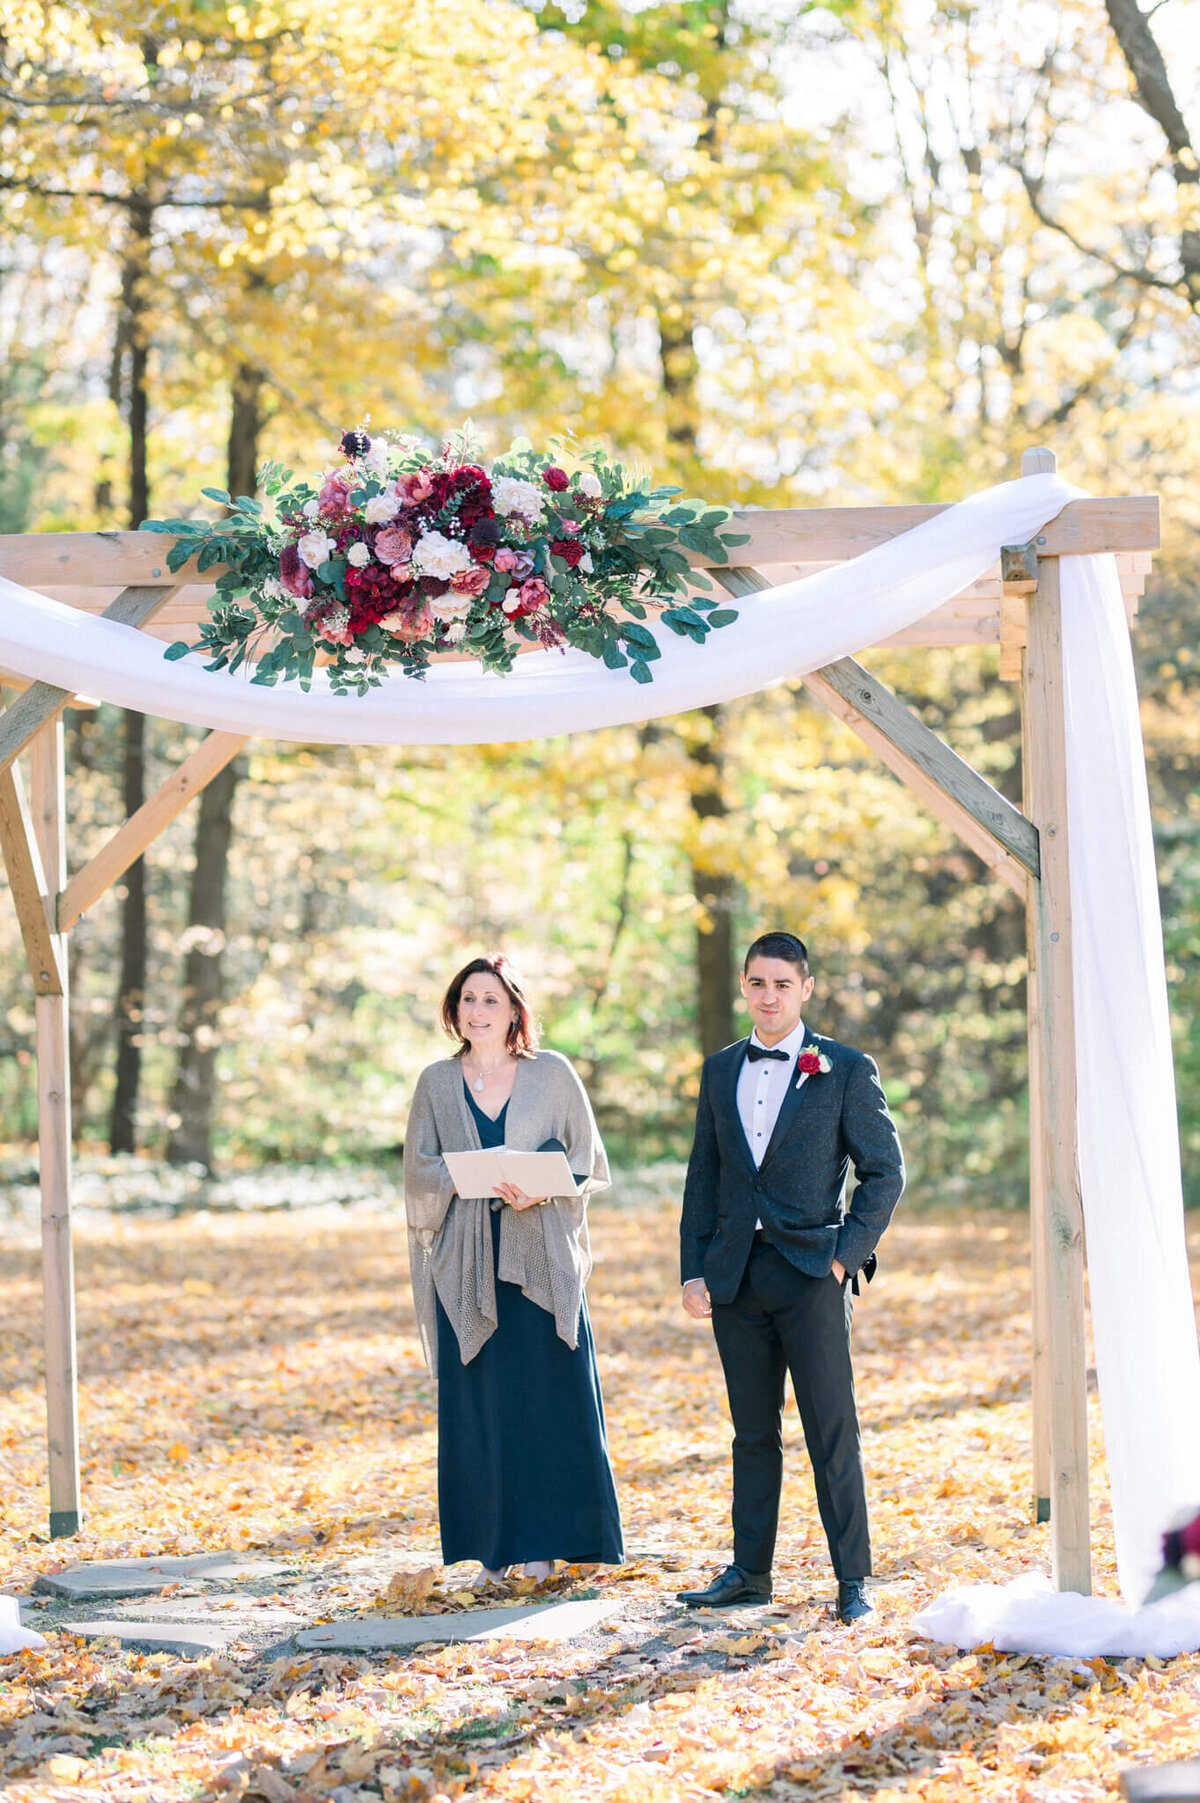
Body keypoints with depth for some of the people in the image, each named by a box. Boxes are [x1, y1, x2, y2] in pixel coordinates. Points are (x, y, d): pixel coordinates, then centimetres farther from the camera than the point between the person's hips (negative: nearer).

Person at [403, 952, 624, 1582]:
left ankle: (544, 1546, 3)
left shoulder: (552, 1074, 5)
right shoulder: (438, 1082, 10)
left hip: (540, 1262, -1)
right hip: (466, 1263, 1)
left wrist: (542, 1192, -15)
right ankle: (492, 1552, 7)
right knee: (475, 1405, 1)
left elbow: (589, 1164, 5)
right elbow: (419, 1169, 3)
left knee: (547, 1399, -4)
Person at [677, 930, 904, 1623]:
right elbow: (703, 1177, 16)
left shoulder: (846, 1070, 0)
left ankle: (853, 1579, 2)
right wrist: (692, 1271, 8)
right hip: (735, 1276, 4)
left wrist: (846, 1255, -9)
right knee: (753, 1431, 10)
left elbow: (885, 1171, 0)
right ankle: (749, 1572, 16)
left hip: (811, 1274, -4)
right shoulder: (721, 1070, 14)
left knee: (832, 1432, -4)